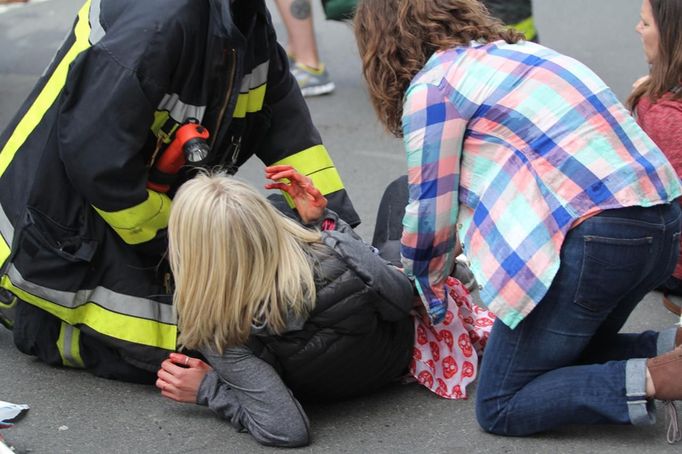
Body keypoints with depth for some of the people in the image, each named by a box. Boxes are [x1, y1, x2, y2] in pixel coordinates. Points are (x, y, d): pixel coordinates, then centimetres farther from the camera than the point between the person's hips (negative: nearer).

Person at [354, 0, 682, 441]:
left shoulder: (431, 86, -2)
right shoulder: (511, 50, 24)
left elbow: (431, 214, 2)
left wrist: (427, 295, 21)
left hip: (594, 236, -9)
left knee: (500, 408, 3)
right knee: (570, 356, 27)